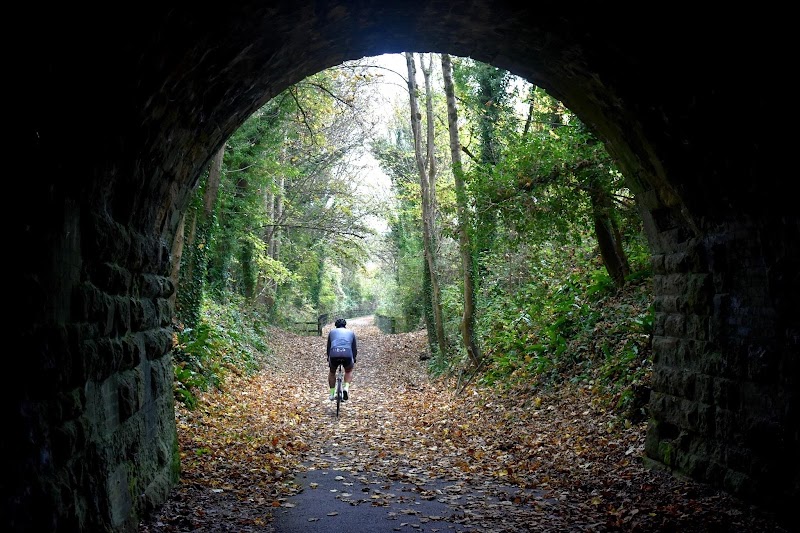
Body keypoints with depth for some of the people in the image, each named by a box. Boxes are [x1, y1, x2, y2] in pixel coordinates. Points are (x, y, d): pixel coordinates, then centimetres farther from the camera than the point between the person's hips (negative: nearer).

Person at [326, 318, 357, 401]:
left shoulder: (332, 332, 27)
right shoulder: (350, 332, 28)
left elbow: (328, 347, 32)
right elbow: (355, 349, 30)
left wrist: (328, 359, 45)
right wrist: (354, 360, 43)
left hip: (334, 355, 0)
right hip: (347, 355, 0)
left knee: (332, 372, 31)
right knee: (349, 371, 31)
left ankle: (332, 394, 27)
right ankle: (346, 387, 8)